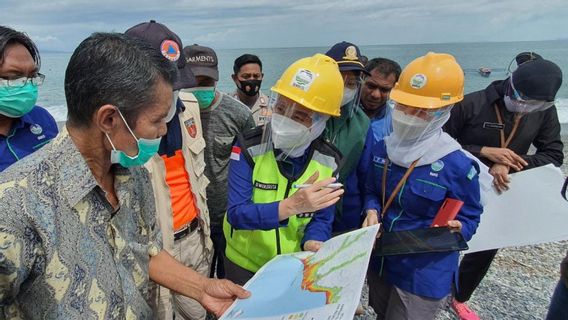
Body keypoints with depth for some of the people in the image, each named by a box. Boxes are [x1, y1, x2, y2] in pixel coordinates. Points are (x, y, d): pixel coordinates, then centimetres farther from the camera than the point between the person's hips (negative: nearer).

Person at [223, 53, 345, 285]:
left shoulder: (328, 161, -11)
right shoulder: (249, 146, -20)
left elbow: (321, 219, -6)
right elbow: (236, 214, -27)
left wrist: (312, 244, -29)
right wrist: (291, 206, -42)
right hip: (244, 265, -2)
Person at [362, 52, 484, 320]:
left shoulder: (457, 165, -21)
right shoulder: (381, 149, -6)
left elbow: (469, 216, -10)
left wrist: (455, 230, -31)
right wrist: (372, 212, -14)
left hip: (423, 275, -5)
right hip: (379, 261, 5)